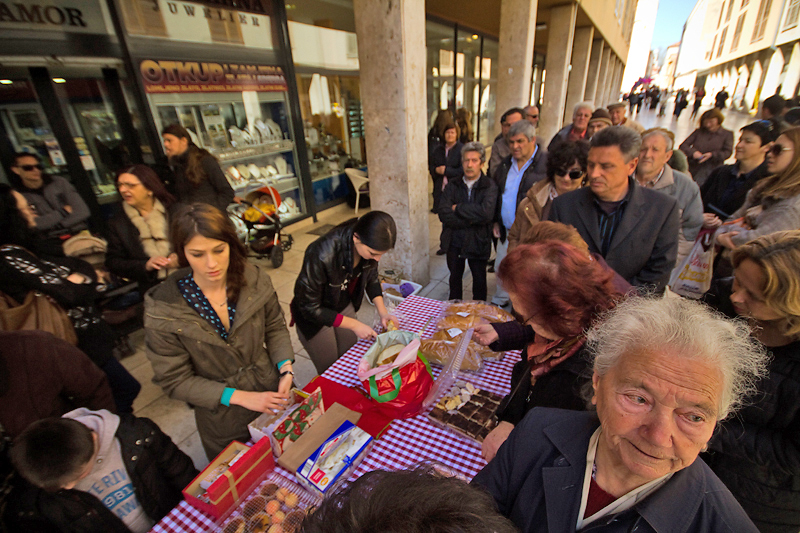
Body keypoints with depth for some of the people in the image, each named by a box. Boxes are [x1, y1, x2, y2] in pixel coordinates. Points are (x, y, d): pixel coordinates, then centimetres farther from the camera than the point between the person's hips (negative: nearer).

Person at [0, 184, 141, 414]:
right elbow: (69, 294, -23)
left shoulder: (25, 248, 6)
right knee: (127, 388, 4)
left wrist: (79, 278, -17)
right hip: (79, 344, -9)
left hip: (85, 335, 9)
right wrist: (84, 281, -4)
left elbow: (80, 266, 4)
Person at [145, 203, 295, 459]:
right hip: (222, 420, -2)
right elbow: (174, 380, -14)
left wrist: (285, 367, -18)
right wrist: (240, 397, -21)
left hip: (272, 393, 2)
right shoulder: (163, 310, -21)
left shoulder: (254, 279, -16)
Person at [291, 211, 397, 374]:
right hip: (313, 317, -5)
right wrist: (354, 325, -26)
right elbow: (310, 308, -26)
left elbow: (371, 278, 1)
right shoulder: (322, 255, -38)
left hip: (344, 307, 5)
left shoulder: (369, 247, -20)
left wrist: (382, 311, -12)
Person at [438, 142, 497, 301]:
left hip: (478, 242, -2)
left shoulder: (489, 186, -9)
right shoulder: (452, 186, -2)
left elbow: (487, 213, -26)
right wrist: (471, 219, -17)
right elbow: (444, 214, -14)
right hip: (455, 240, 3)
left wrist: (458, 208, -16)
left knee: (479, 280, 13)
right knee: (455, 277, 19)